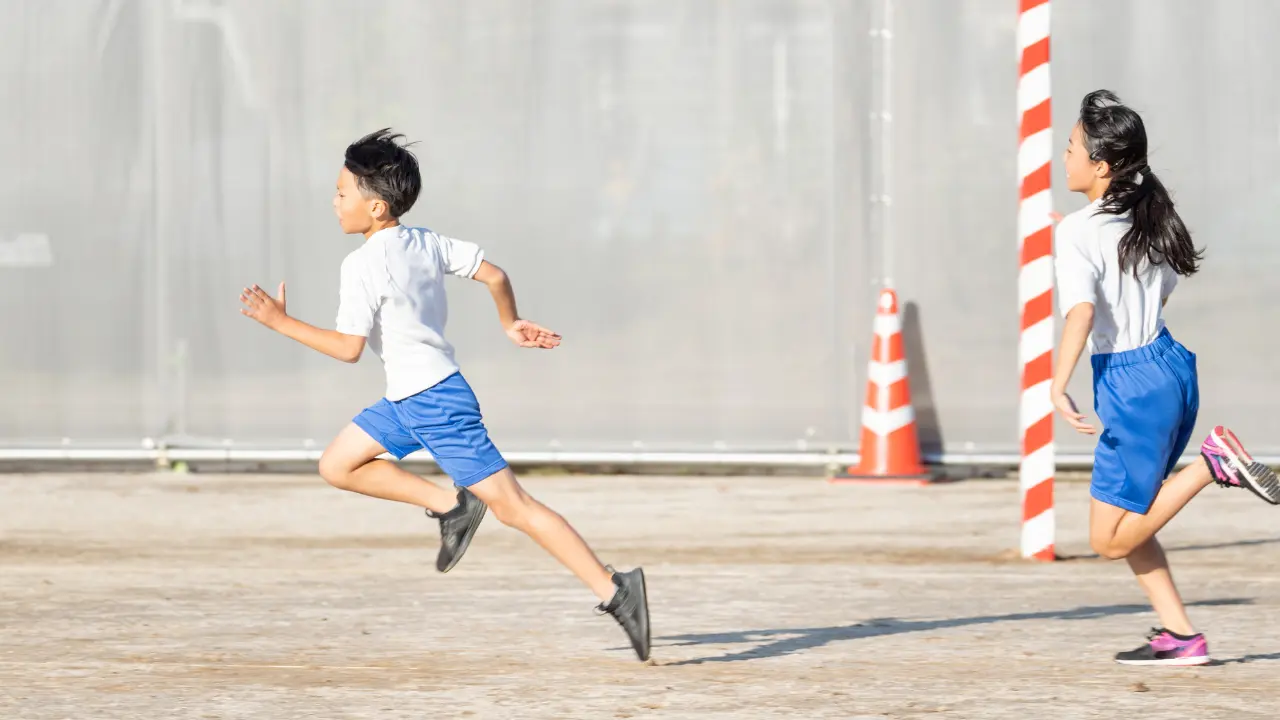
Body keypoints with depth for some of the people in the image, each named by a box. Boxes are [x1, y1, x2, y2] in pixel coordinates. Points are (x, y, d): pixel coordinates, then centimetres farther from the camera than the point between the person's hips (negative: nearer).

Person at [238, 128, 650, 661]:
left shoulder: (363, 265, -17)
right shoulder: (425, 242, 7)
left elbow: (349, 348, -20)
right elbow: (493, 274, 9)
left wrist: (281, 322, -14)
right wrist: (511, 324, 25)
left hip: (433, 403, -10)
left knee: (512, 506, -9)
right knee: (336, 464, 14)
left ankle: (614, 590, -12)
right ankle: (450, 505, 9)